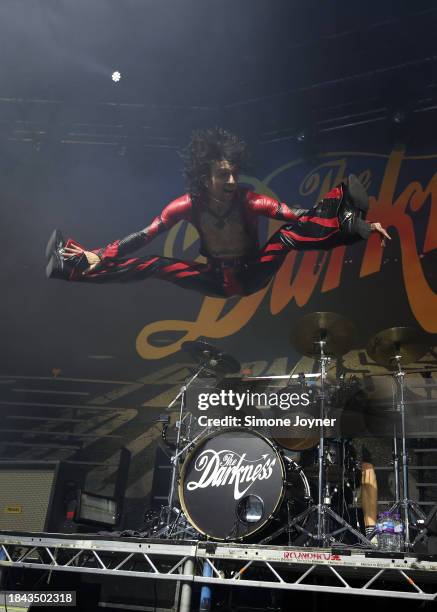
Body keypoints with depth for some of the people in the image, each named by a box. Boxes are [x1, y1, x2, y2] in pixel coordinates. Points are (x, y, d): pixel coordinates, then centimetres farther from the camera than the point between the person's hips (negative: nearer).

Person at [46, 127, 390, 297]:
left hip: (253, 275, -1)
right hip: (216, 281, 2)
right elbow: (144, 236, -18)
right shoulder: (188, 205, -19)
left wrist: (361, 225, -43)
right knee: (154, 265, -13)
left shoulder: (251, 202, -25)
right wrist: (99, 255, -26)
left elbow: (300, 216, -34)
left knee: (288, 234, -28)